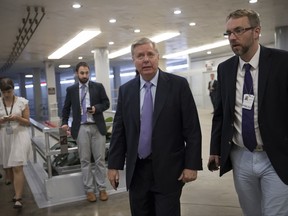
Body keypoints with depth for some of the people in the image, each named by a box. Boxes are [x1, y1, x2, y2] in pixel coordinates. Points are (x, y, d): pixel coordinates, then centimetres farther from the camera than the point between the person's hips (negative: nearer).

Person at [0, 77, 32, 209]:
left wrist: (18, 118, -19)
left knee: (17, 168, -9)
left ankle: (18, 198, -4)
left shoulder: (22, 102, -4)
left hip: (19, 136, -3)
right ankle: (18, 192, 34)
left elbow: (27, 123, -1)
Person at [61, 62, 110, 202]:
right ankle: (89, 190, 15)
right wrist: (65, 123, 2)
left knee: (100, 159, 4)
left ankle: (101, 188, 16)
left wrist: (96, 108, -13)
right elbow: (66, 108, 14)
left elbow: (106, 103, 5)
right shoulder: (71, 90, 9)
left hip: (97, 127, 0)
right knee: (85, 160, 5)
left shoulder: (98, 86, 5)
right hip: (81, 128, 1)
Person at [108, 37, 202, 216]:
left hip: (168, 169, -3)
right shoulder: (126, 90, 4)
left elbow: (192, 128, -6)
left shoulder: (178, 84, -6)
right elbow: (119, 130, 6)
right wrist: (114, 165, 4)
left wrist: (191, 164, -9)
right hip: (136, 169, 3)